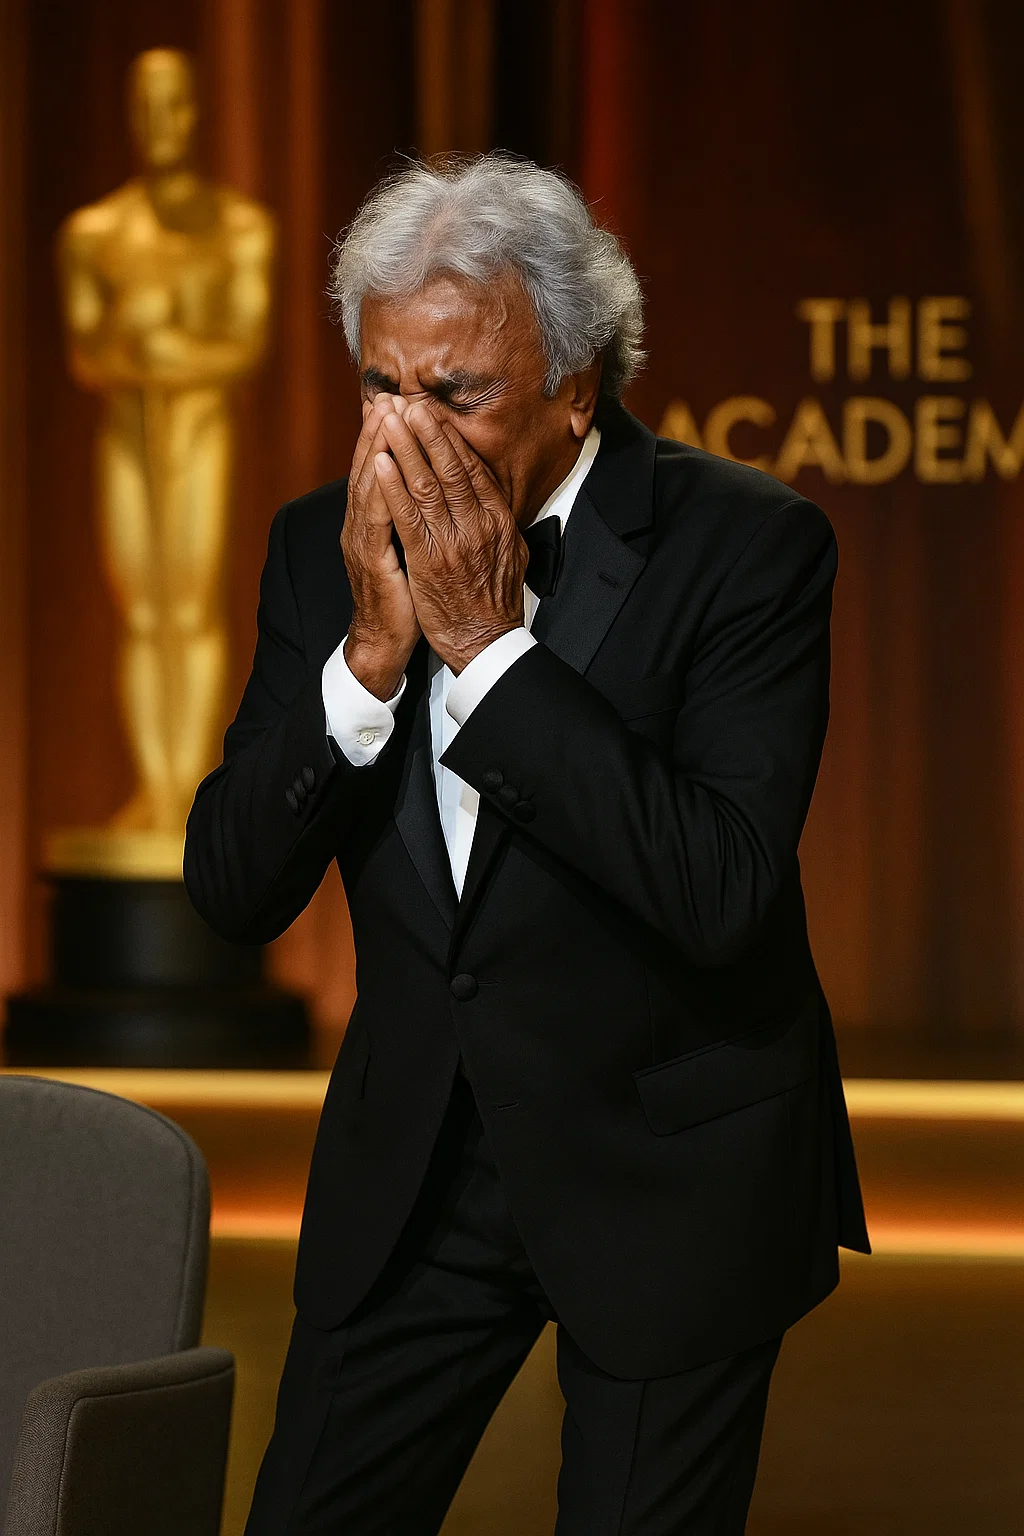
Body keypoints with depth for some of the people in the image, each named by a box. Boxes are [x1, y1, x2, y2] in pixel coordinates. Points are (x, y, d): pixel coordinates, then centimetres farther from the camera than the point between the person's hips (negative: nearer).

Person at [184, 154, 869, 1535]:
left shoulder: (747, 544, -15)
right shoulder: (326, 544, -1)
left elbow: (722, 892, -26)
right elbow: (233, 890, -5)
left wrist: (486, 644, -26)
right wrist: (371, 653, -20)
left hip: (667, 1177, -4)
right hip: (414, 1164, 4)